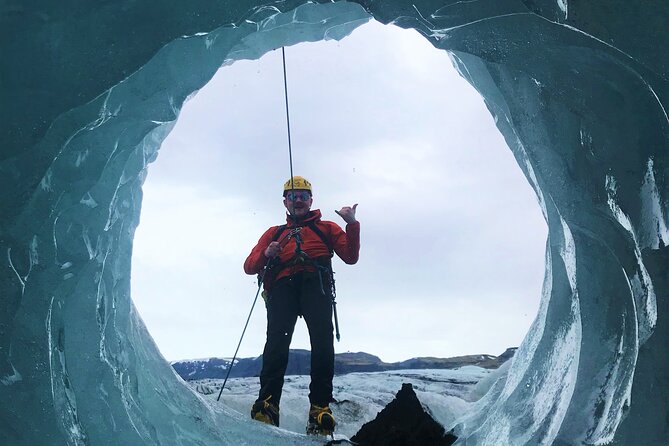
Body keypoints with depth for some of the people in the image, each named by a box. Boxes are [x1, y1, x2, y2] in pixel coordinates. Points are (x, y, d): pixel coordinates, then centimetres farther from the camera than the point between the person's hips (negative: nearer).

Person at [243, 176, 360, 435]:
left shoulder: (326, 228, 31)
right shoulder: (274, 233, 34)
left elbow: (351, 257, 16)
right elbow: (249, 266, 23)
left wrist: (352, 224, 2)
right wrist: (266, 254, 1)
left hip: (316, 284, -1)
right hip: (282, 285, 1)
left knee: (322, 342, -26)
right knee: (277, 340, -25)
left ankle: (320, 408, -33)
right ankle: (267, 404, -35)